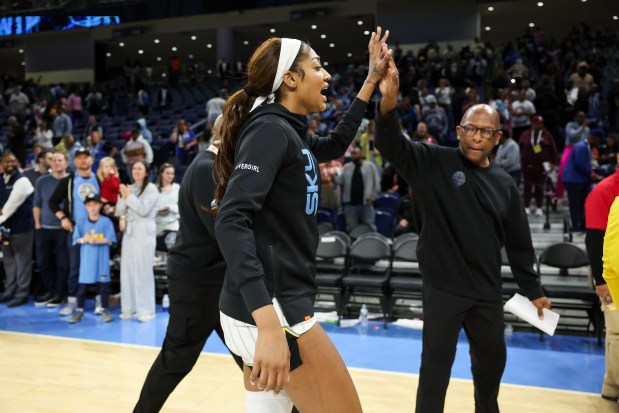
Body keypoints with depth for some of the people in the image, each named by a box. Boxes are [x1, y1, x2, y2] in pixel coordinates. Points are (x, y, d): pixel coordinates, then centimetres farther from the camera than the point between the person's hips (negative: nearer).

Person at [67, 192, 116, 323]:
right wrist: (84, 239, -16)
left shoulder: (106, 221, -2)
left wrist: (97, 240, -20)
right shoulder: (81, 223, 6)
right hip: (86, 259, 2)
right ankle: (79, 310, 17)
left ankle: (105, 310, 16)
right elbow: (76, 239, 3)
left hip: (101, 259, -2)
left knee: (103, 284, 5)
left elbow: (109, 240, -7)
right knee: (82, 284, 5)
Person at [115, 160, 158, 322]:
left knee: (143, 271, -6)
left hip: (144, 233, -6)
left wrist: (129, 196, -10)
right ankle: (129, 308, 14)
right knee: (127, 270, 5)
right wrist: (123, 197, -5)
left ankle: (146, 310, -1)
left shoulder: (151, 189, -3)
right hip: (129, 232, 6)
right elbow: (119, 210, 10)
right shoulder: (129, 188, 14)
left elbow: (143, 210, -13)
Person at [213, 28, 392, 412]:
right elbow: (232, 221, -25)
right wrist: (269, 323, -34)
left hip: (276, 303, 9)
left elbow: (336, 145, 34)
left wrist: (372, 81, 34)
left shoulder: (290, 133, 13)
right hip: (271, 308, -9)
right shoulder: (269, 129, -14)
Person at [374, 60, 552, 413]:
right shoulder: (433, 163, -8)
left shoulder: (504, 185, 5)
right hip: (443, 288, -5)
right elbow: (392, 145, -24)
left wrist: (533, 290, 14)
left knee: (492, 360, 23)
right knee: (436, 366, 5)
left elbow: (519, 244, 11)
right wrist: (389, 103, -43)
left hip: (488, 291, 5)